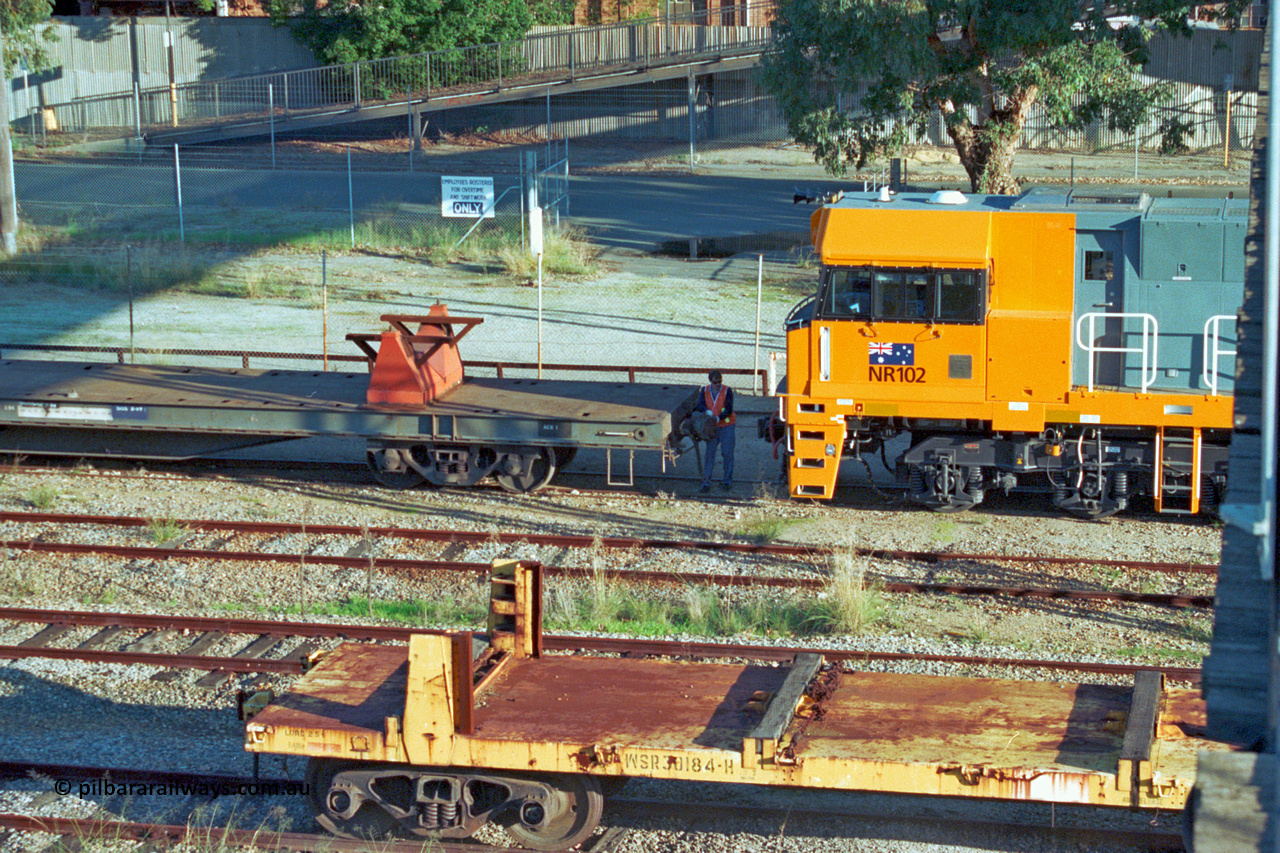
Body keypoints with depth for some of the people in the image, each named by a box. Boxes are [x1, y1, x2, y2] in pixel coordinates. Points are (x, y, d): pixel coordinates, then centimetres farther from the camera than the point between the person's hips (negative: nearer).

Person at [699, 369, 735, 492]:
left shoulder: (727, 390, -7)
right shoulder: (705, 390, 3)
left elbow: (729, 409, -14)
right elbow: (700, 404, -9)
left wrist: (719, 418, -28)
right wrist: (707, 411, -30)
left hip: (726, 425, -2)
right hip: (712, 427, 2)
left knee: (727, 453, -1)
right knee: (710, 453, -1)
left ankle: (727, 481, 10)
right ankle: (706, 482, 1)